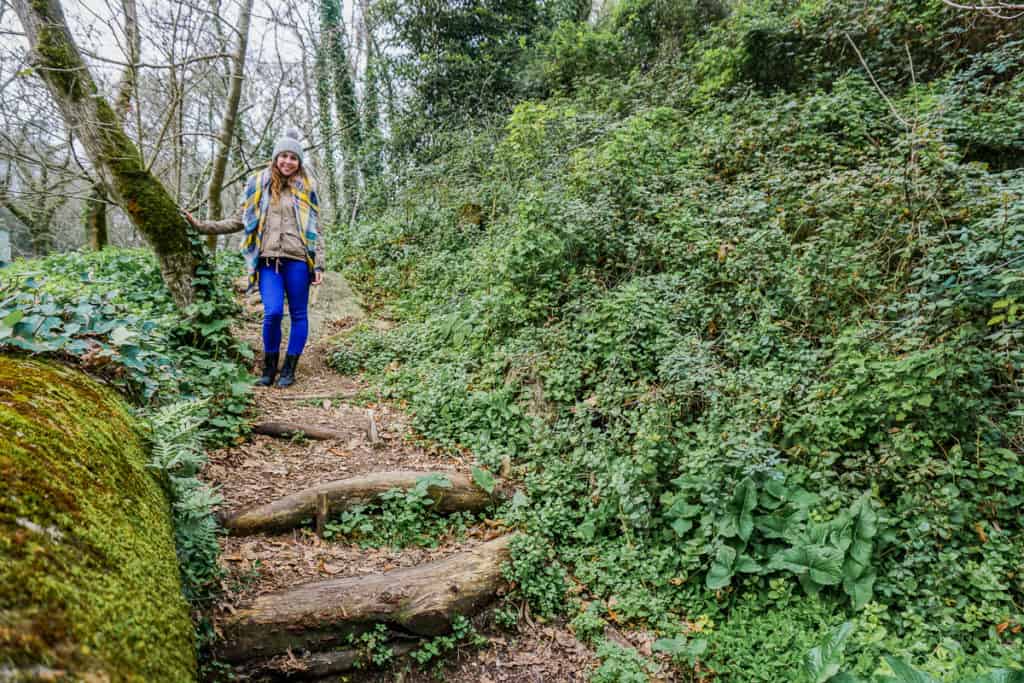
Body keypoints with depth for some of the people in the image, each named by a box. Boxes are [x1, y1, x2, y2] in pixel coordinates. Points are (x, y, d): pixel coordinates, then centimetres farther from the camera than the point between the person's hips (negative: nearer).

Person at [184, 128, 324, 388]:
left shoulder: (306, 187, 11)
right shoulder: (258, 184, 13)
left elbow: (315, 229, 9)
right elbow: (239, 221, 16)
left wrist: (319, 264, 1)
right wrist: (201, 225, 7)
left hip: (297, 259, 0)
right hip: (268, 261, 0)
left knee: (298, 314, 3)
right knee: (272, 312, -13)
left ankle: (289, 370, 15)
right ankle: (269, 368, 6)